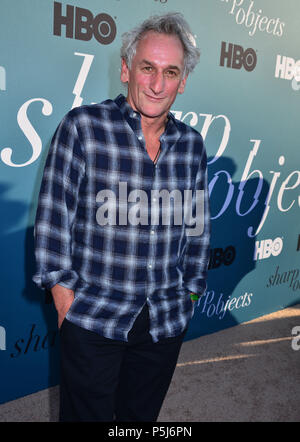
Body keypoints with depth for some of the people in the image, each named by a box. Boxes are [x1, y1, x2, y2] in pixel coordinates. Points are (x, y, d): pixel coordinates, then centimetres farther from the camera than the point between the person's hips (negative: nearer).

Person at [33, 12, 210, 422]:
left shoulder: (191, 144, 2)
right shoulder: (82, 127, -9)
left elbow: (197, 226, 9)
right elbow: (53, 217, -9)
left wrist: (189, 292, 11)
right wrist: (66, 298, -8)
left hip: (166, 323, 4)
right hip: (92, 319, -3)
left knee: (143, 416, 21)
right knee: (86, 414, 13)